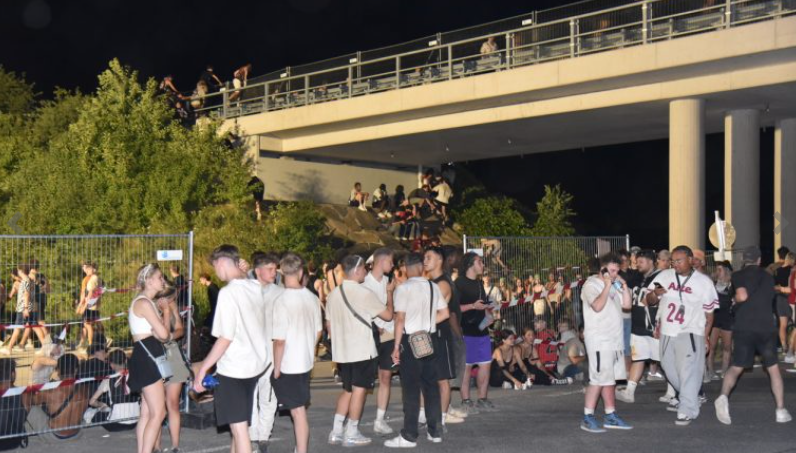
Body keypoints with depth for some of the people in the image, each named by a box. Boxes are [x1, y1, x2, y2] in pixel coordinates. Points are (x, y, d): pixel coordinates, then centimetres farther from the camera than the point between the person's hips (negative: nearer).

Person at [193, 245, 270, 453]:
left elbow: (225, 338, -21)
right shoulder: (255, 287, 3)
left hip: (234, 367, -8)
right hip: (256, 362, 8)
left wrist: (204, 368, -14)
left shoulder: (228, 292, -19)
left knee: (239, 427, -2)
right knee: (239, 422, 22)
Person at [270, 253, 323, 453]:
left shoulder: (282, 301, -19)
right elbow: (318, 332, 10)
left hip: (288, 365, -6)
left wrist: (276, 368, -9)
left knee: (298, 410, 1)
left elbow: (280, 340, -18)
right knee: (300, 408, 18)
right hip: (306, 362, 6)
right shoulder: (312, 298, 0)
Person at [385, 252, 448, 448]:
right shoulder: (433, 287, 6)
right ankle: (435, 432, 19)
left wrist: (396, 346, -10)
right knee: (431, 385, 12)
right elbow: (444, 313, 9)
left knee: (411, 388, -1)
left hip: (410, 340, -6)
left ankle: (409, 436, 3)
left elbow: (400, 319, -14)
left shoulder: (403, 288, -12)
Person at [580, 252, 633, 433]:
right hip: (599, 340, -8)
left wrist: (624, 286, 3)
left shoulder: (614, 286, 17)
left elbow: (627, 304, 13)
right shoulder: (592, 284, -8)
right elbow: (597, 306, -24)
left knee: (610, 379, 11)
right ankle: (587, 418, -4)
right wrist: (607, 286, -18)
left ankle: (610, 416, 16)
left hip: (615, 339, 8)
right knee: (599, 379, -9)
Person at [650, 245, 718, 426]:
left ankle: (687, 411, -5)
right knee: (669, 367, 16)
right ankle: (689, 396, 39)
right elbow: (649, 301, 7)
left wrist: (706, 336, -2)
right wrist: (655, 293, -15)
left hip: (690, 333, -5)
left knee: (688, 372, -9)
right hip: (667, 332, 5)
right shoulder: (664, 276, 3)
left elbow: (709, 311, 2)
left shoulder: (703, 281, -3)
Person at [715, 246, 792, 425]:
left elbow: (742, 296, -12)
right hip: (766, 327, 2)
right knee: (773, 368, 13)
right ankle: (781, 410, 12)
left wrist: (735, 300, 8)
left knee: (736, 367, 4)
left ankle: (724, 396, -22)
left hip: (743, 328, -2)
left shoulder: (738, 275, 2)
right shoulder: (768, 277, 13)